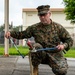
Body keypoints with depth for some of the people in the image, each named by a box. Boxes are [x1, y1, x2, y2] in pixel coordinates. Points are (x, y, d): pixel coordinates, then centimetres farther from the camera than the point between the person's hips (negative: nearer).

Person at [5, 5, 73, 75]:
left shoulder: (58, 27, 0)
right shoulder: (35, 27, 3)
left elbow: (69, 40, 4)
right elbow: (22, 34, 7)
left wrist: (64, 45, -18)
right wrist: (11, 33, -11)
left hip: (55, 55, -2)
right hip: (41, 55, 2)